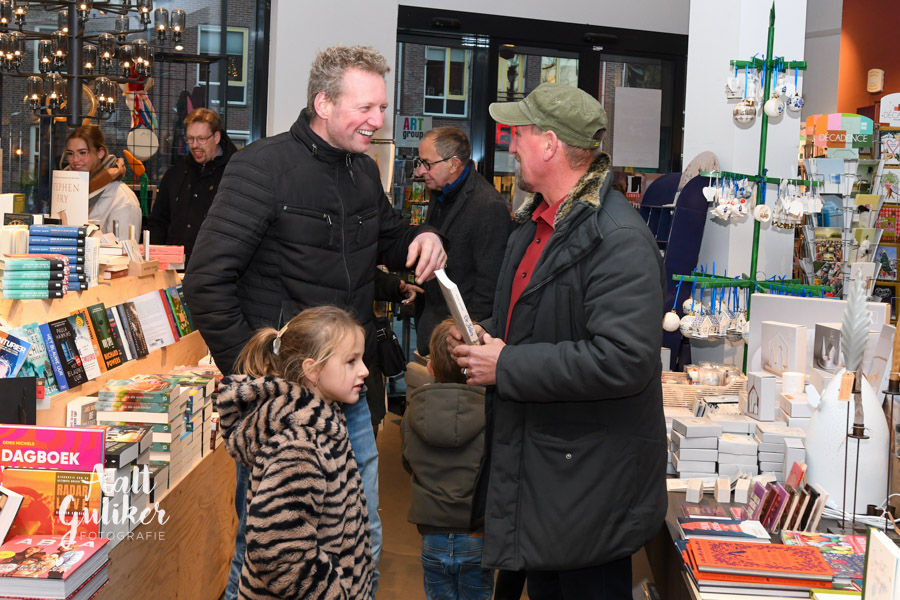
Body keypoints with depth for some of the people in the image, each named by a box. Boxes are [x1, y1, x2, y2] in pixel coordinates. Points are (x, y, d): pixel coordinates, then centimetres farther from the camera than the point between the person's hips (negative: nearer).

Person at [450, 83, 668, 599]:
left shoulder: (619, 238, -23)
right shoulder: (537, 222, 11)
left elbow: (624, 359, -32)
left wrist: (507, 365, -24)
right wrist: (486, 335, 5)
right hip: (532, 467, 10)